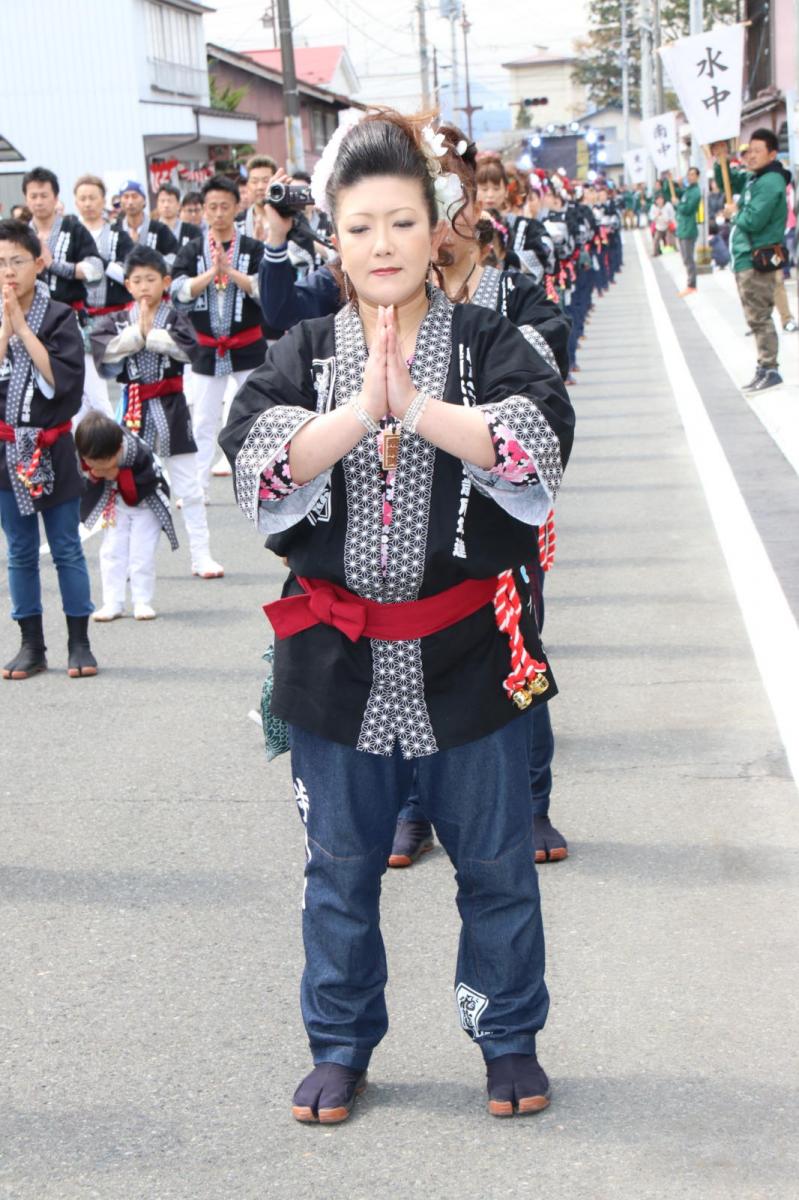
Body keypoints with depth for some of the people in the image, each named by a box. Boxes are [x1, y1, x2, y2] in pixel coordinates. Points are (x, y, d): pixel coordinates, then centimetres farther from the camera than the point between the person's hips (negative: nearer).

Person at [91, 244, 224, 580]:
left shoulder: (176, 318, -3)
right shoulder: (118, 321, 3)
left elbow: (187, 347, -22)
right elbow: (102, 348, -15)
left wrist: (149, 332, -19)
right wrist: (137, 331, -19)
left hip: (171, 407, -1)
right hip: (134, 408, 2)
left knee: (189, 489, 3)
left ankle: (202, 555, 9)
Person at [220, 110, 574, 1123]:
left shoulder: (487, 344, 0)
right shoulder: (304, 354, 4)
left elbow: (538, 442, -19)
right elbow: (258, 460, -14)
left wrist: (416, 406, -27)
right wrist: (360, 408, -26)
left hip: (466, 650, -1)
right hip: (338, 657, 2)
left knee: (494, 859, 10)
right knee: (341, 862, 14)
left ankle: (509, 1037, 31)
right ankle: (341, 1045, 32)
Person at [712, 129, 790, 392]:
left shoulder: (770, 183, -17)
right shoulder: (752, 178, 12)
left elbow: (752, 221, -25)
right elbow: (727, 182, 27)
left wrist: (735, 213, -5)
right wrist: (720, 161, 8)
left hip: (758, 260, -10)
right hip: (745, 259, 10)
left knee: (758, 317, -8)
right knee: (756, 318, 15)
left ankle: (769, 370, -4)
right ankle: (765, 368, 22)